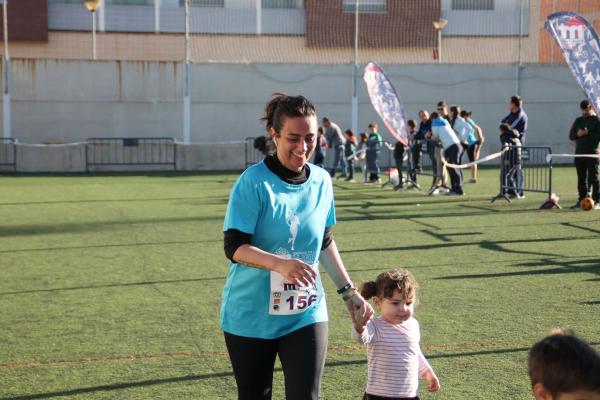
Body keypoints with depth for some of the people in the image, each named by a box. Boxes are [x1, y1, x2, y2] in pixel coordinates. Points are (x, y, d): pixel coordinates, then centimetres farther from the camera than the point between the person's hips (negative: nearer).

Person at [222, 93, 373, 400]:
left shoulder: (322, 181, 2)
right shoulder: (254, 182, -15)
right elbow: (234, 247, -19)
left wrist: (348, 291, 11)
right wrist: (279, 263, -36)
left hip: (306, 314, 3)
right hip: (250, 317, -3)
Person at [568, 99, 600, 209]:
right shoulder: (578, 120, 15)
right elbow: (571, 135, 14)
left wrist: (588, 133, -18)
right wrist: (577, 134, -6)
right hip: (579, 152, 5)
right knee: (581, 178, 8)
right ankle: (582, 199, 13)